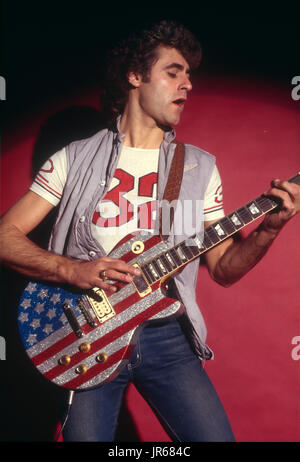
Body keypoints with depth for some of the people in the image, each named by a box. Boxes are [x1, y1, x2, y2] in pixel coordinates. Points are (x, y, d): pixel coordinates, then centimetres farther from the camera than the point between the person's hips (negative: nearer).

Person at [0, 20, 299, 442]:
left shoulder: (200, 168, 7)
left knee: (215, 437, -3)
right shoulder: (75, 159, 2)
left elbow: (223, 268, 6)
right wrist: (72, 269, -17)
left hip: (165, 334, 2)